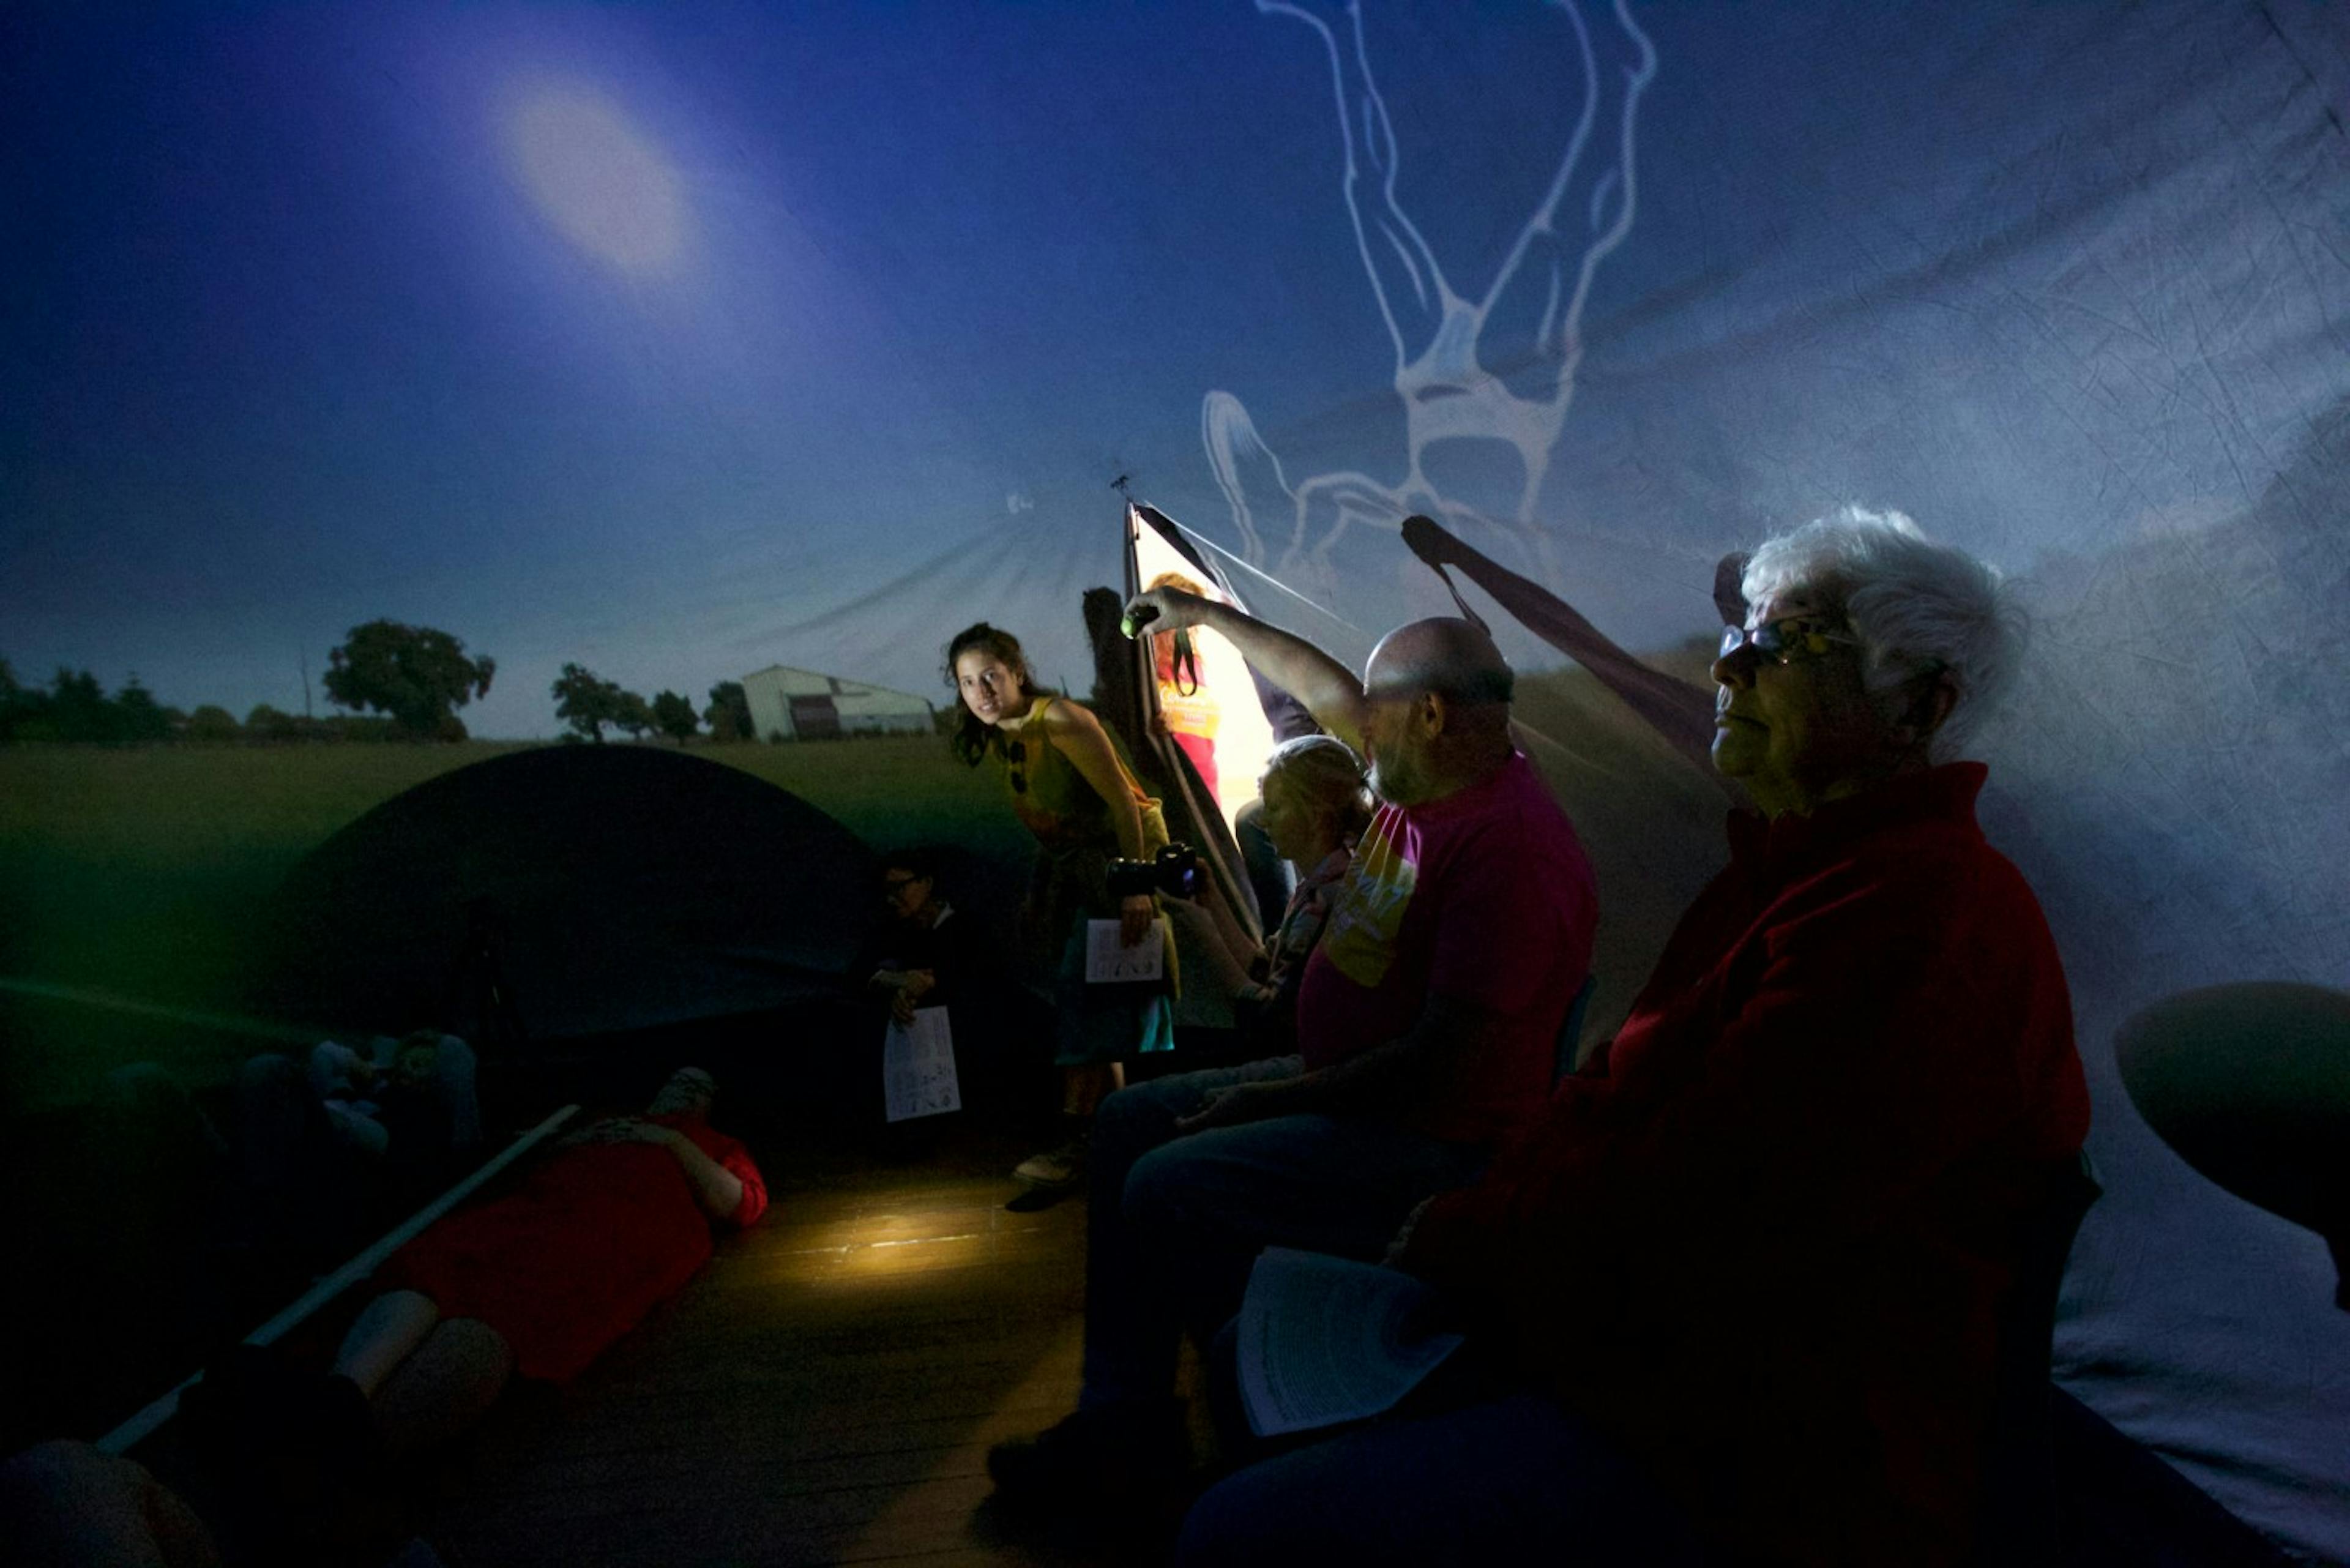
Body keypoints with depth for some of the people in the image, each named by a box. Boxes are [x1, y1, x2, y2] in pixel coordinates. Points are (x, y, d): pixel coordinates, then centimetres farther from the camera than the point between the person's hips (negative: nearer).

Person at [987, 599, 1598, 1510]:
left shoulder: (1510, 845, -26)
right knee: (1132, 1120, 8)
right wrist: (1205, 615, 27)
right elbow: (1322, 688, 18)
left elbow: (1444, 1063, -27)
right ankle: (1116, 1417, 9)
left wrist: (1275, 1098, -17)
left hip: (1435, 1139, -10)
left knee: (1169, 1186, -20)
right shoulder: (1427, 775, 2)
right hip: (1342, 1081, 10)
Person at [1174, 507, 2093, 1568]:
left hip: (1756, 1464, -10)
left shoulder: (1917, 915, -21)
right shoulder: (1807, 869, 14)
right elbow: (1616, 1096, 12)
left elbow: (1679, 1209, -24)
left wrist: (1457, 1243, -8)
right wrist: (1474, 1224, -2)